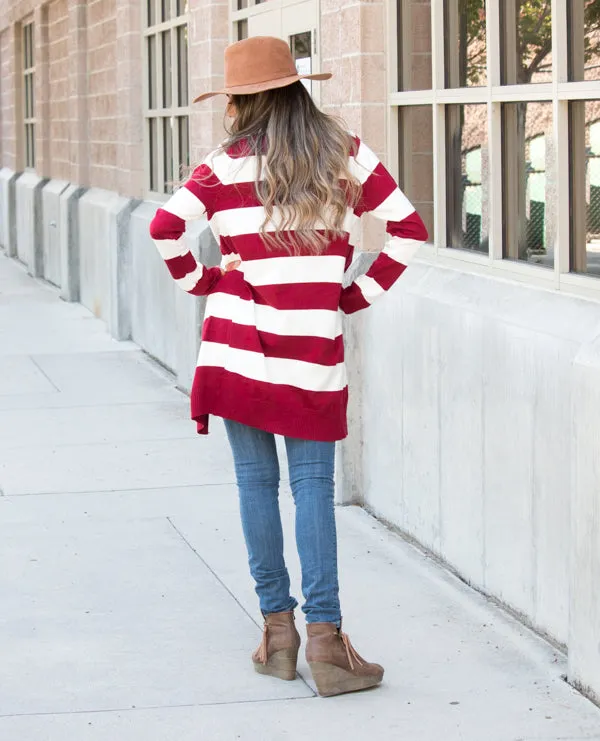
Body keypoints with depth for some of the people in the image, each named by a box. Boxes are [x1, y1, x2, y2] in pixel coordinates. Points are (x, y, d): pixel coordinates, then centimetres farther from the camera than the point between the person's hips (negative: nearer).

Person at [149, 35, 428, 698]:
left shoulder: (229, 164, -2)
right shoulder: (346, 157, 3)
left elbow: (164, 226, -11)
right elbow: (409, 230, 1)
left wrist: (197, 281, 5)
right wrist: (359, 294, 7)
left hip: (236, 344, 0)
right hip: (313, 349, 0)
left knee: (256, 481, 8)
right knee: (313, 485, 2)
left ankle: (277, 626, 11)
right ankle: (324, 636, -5)